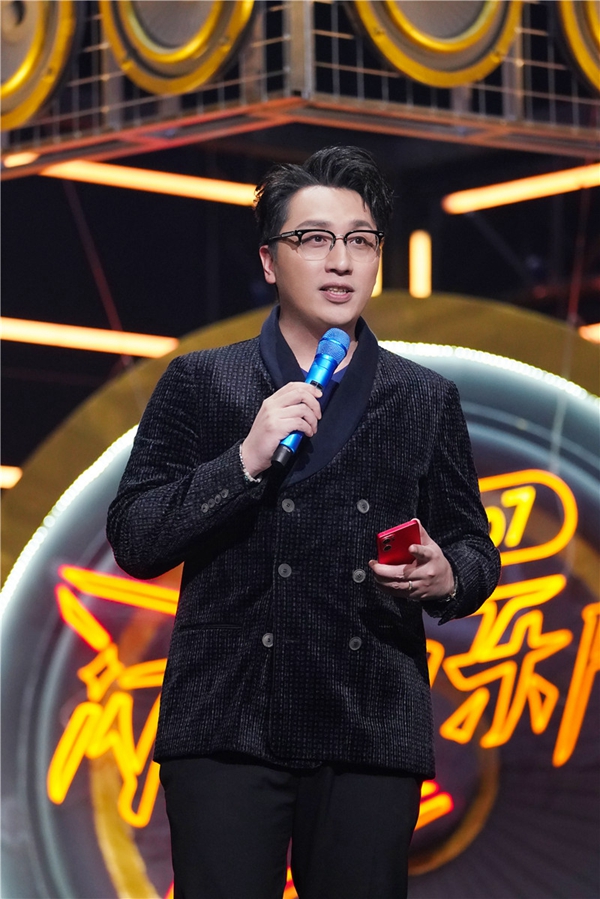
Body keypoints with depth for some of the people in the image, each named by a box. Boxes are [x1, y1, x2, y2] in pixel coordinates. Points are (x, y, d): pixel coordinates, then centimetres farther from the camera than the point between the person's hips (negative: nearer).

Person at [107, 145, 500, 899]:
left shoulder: (426, 402, 14)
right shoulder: (200, 384, 8)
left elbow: (475, 552, 18)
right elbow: (135, 542, 1)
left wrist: (445, 577, -6)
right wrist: (246, 460, -11)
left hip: (372, 734, 2)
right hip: (228, 726, -2)